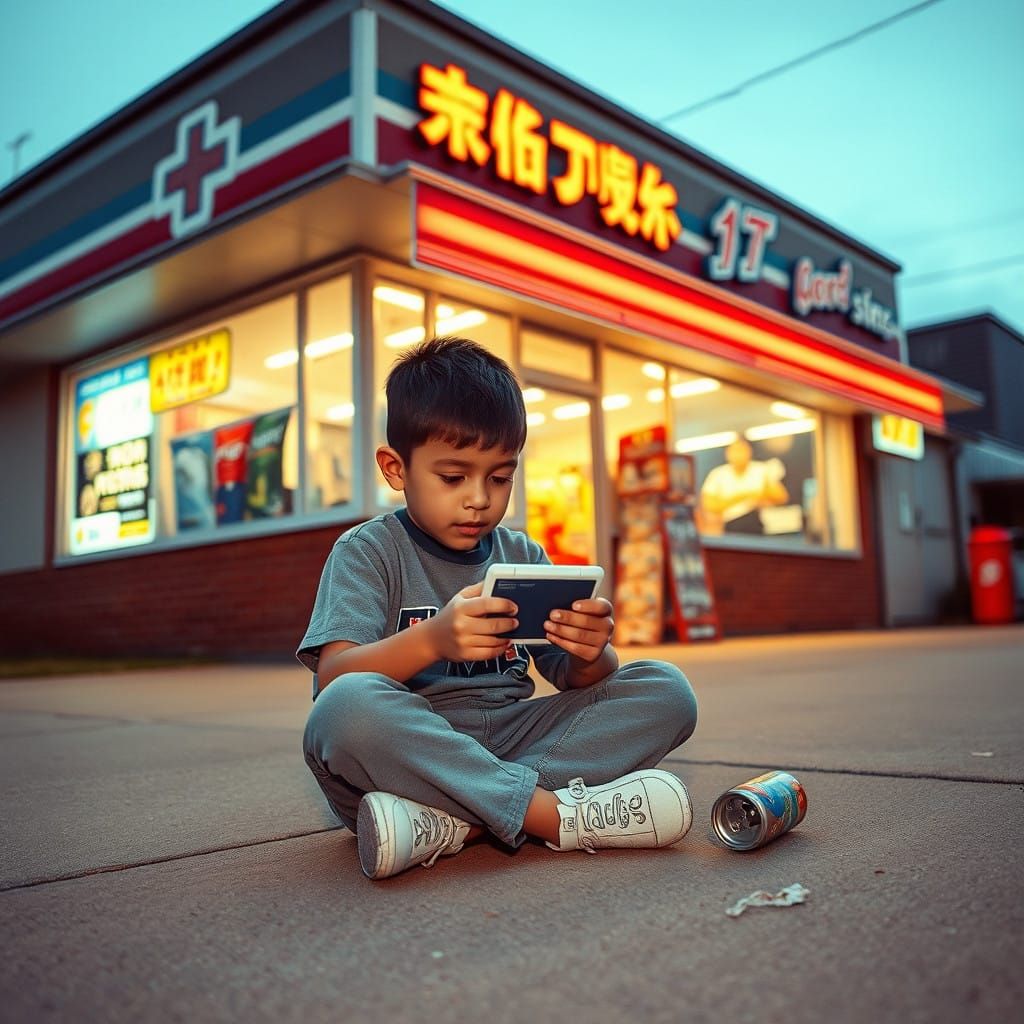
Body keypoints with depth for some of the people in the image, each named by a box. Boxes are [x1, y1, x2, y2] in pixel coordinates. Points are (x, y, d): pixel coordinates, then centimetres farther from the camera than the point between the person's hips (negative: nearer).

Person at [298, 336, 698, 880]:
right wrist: (431, 640, -32)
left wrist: (591, 656, -17)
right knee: (346, 708, -37)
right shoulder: (367, 551, 1)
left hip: (511, 737, 5)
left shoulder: (523, 556, 13)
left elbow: (575, 679, 9)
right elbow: (333, 675, -13)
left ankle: (450, 823, -25)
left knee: (667, 691, -11)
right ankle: (553, 812, -26)